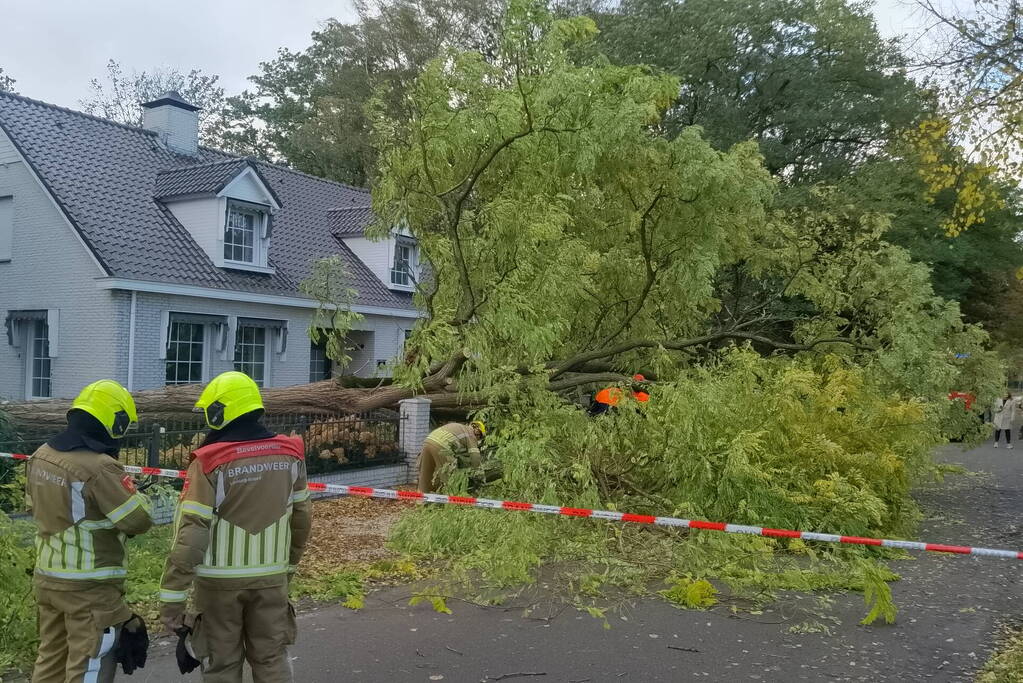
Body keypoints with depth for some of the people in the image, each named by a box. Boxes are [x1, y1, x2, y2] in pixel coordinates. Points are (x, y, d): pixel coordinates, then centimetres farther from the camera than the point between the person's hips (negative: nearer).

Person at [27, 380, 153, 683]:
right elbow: (139, 521, -18)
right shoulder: (100, 467, -24)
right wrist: (133, 494, 1)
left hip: (46, 578, 8)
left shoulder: (41, 456, 1)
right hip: (89, 586, -7)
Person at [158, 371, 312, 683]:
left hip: (221, 580, -3)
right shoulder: (290, 455, -2)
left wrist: (171, 598, -14)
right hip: (271, 577, 4)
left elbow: (191, 535, -19)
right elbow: (301, 518, 7)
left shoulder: (211, 463, -17)